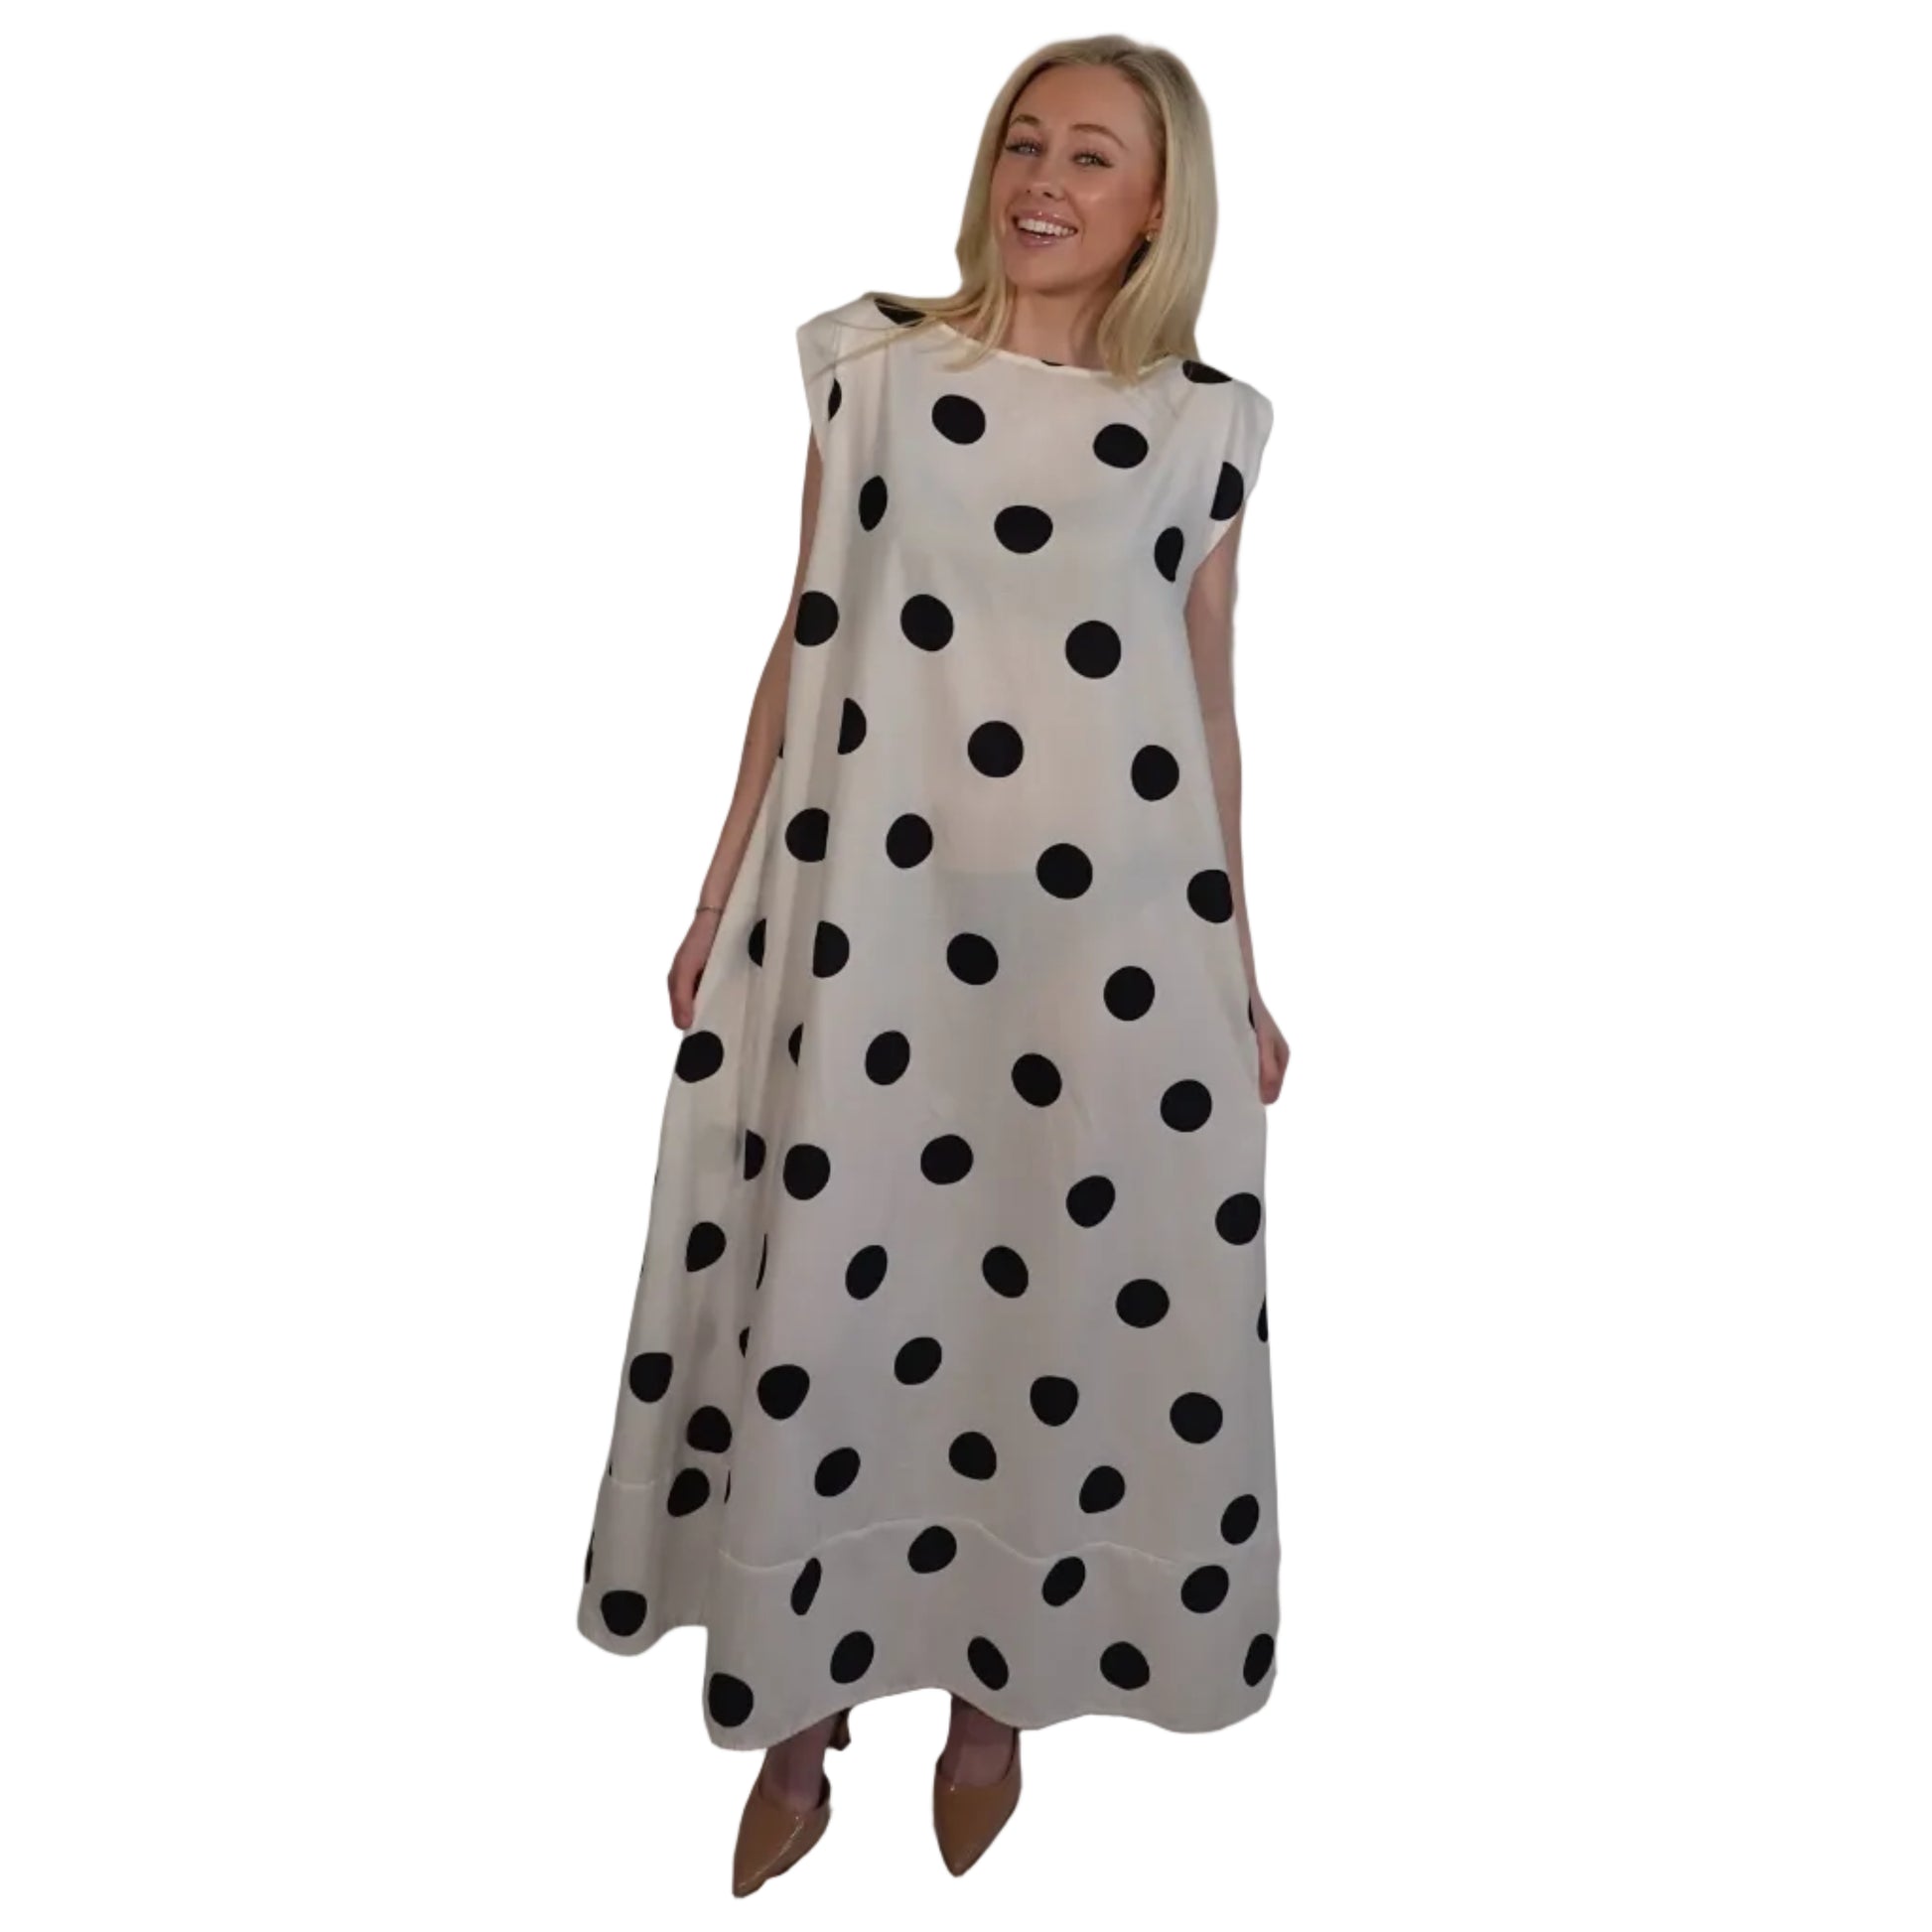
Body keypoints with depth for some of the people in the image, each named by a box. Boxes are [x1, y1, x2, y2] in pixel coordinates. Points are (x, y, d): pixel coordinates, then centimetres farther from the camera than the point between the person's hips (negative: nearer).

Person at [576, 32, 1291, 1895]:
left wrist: (1239, 972, 8)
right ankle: (798, 1711, 26)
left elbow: (1208, 706, 8)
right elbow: (804, 639, 8)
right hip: (864, 903, 0)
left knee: (1067, 1295, 7)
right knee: (825, 1295, 4)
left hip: (1108, 926, 1)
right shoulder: (872, 363, 6)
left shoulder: (1205, 425, 6)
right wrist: (723, 892, 5)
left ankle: (992, 1689, 31)